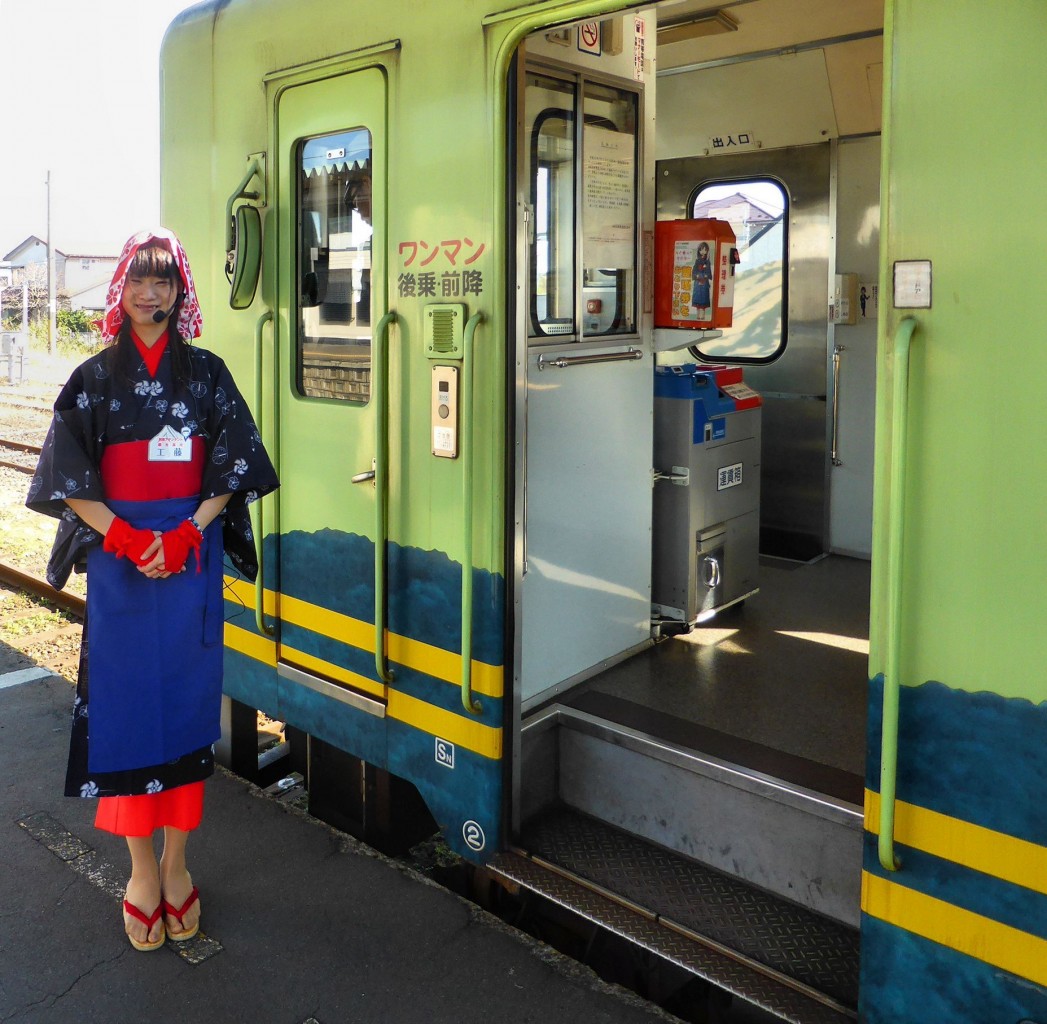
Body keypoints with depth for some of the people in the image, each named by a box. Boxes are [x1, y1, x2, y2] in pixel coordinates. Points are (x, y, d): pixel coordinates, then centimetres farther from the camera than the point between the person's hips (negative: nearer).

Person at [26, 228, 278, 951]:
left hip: (192, 558, 1)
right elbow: (69, 480, 0)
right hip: (119, 559, -1)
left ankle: (176, 862, 19)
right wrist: (125, 538, -13)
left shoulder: (207, 373, 6)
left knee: (186, 701, 5)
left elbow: (231, 469, 3)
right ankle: (142, 869, 15)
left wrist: (186, 533, -11)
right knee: (124, 705, 2)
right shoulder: (95, 379, 4)